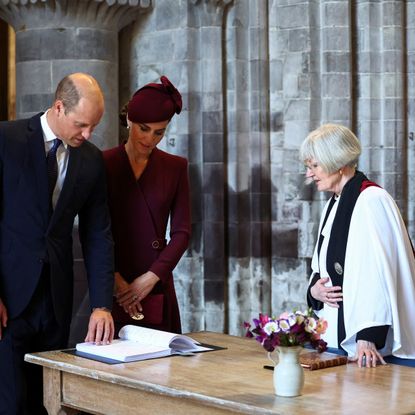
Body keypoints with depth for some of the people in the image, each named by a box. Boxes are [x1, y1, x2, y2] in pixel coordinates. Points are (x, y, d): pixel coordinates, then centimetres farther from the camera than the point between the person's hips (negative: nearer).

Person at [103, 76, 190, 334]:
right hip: (112, 288, -2)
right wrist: (115, 279, -11)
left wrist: (152, 277, -7)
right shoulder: (103, 164, 1)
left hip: (157, 289, 2)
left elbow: (182, 231, 4)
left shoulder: (175, 167, 8)